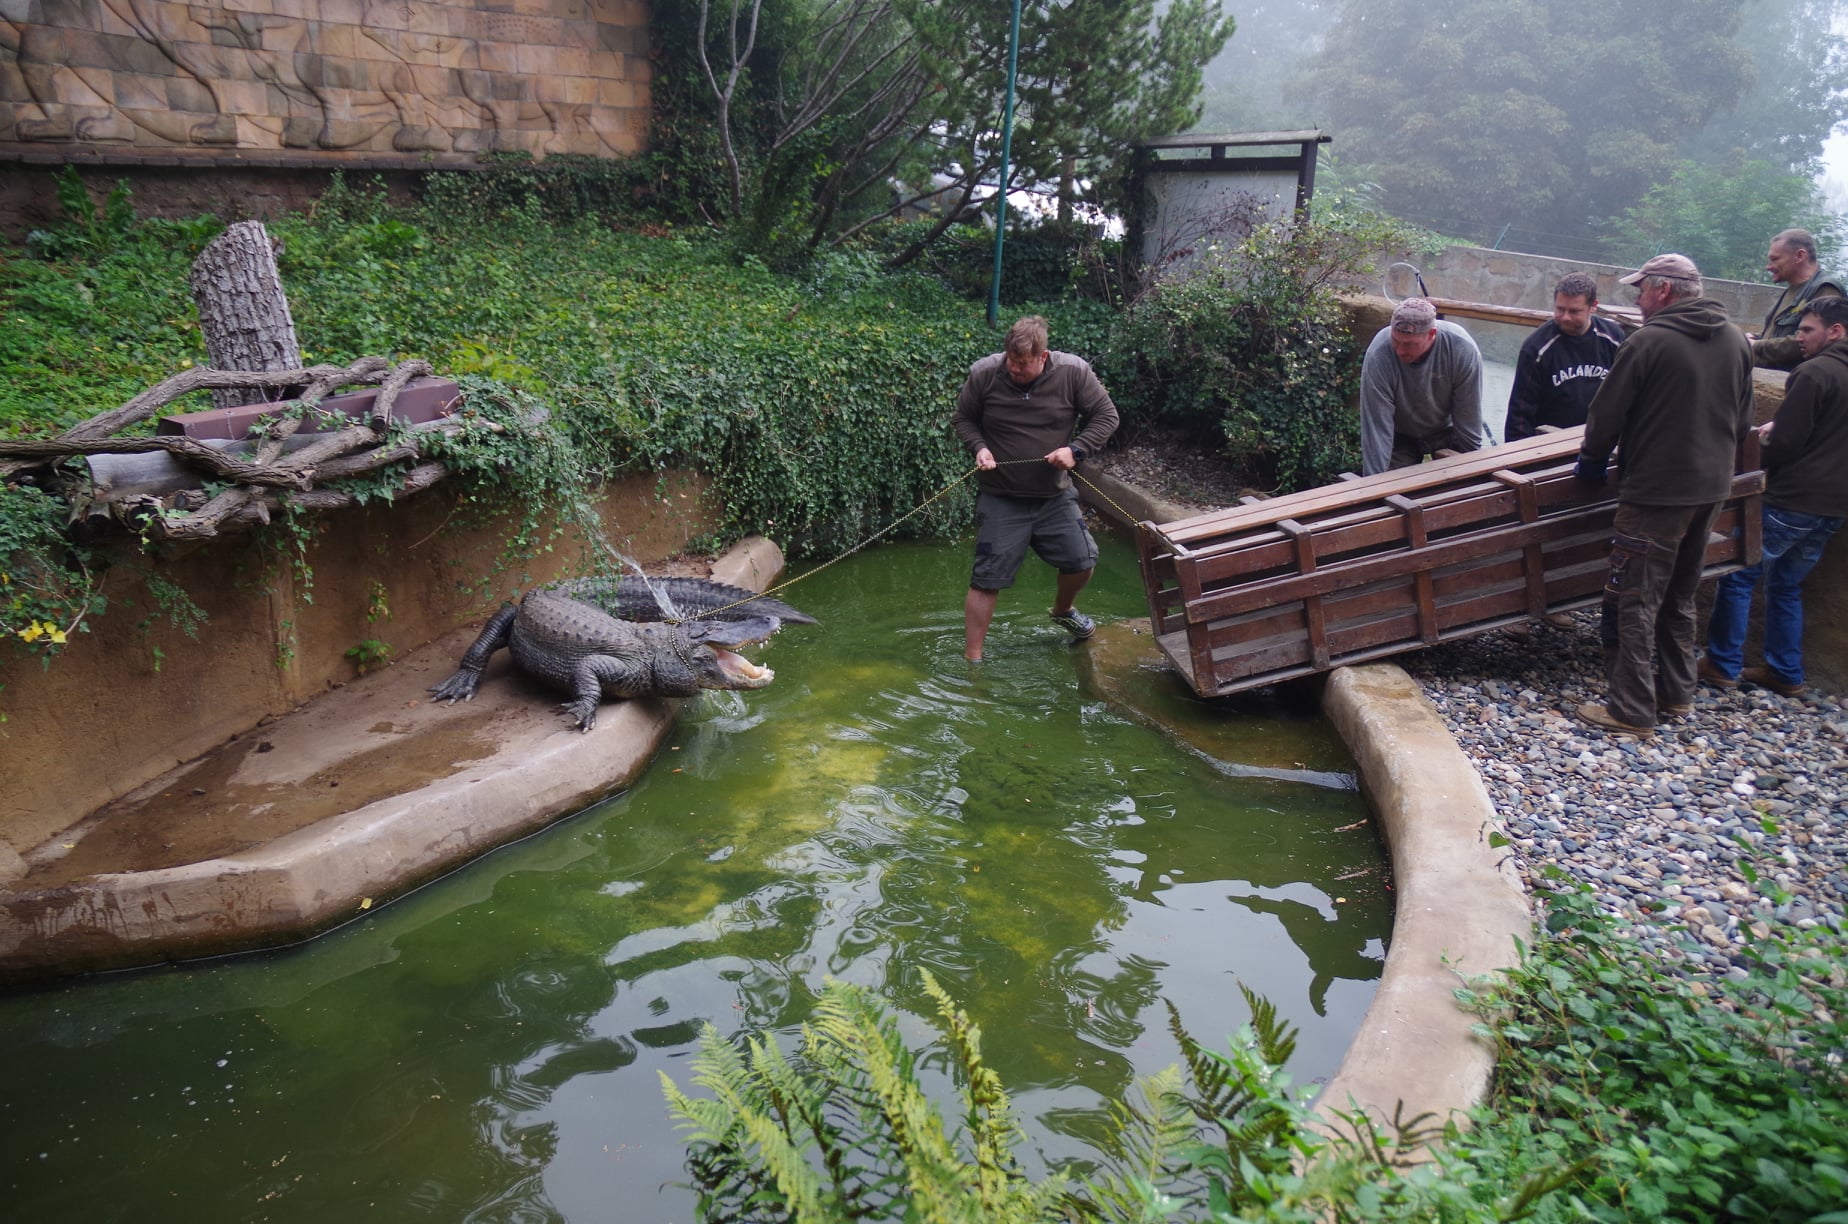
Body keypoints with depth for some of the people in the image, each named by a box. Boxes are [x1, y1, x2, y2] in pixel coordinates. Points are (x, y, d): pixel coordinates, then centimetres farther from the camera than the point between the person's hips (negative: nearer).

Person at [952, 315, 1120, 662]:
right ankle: (971, 659, 9)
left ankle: (1062, 610, 41)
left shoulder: (1073, 372, -12)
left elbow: (1106, 416, -2)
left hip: (1056, 496, 2)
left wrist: (1075, 449, -16)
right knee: (986, 580, -3)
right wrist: (979, 447, -17)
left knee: (1082, 561, 7)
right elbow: (963, 419, 2)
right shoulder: (983, 374, -13)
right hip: (1001, 500, -2)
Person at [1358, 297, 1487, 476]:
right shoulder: (1377, 357, -33)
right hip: (1400, 436, -1)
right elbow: (1377, 426, -30)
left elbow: (1468, 419, -18)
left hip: (1445, 430, 1)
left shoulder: (1463, 350, -28)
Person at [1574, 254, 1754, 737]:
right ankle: (1676, 693, 29)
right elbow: (1743, 421, 14)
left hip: (1655, 493, -8)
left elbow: (1607, 413, -12)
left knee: (1634, 602, -1)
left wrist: (1592, 460, 5)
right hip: (1711, 489, 8)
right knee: (1680, 597, 20)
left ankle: (1632, 710, 1)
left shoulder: (1649, 342, -16)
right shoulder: (1737, 341, 7)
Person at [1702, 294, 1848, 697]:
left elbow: (1785, 442, -16)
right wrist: (1778, 431, 13)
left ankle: (1723, 664, 6)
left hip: (1791, 501, -8)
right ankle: (1786, 674, 20)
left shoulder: (1814, 373, -15)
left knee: (1737, 575, 2)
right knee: (1786, 585, 17)